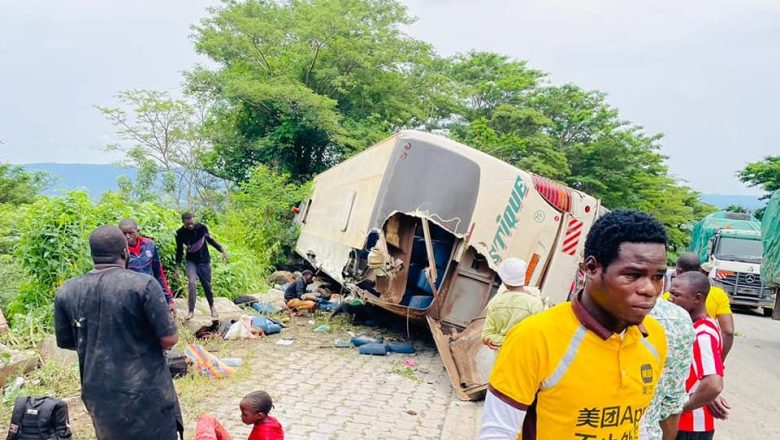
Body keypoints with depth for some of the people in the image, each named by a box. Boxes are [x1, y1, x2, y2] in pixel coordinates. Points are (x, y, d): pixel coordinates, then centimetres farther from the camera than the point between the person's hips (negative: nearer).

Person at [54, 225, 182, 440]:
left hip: (99, 394, 5)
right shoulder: (144, 284, -17)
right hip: (146, 392, -5)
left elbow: (65, 342, 9)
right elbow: (169, 339, -16)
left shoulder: (66, 291, -4)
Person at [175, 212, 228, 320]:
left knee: (207, 285, 8)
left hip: (204, 261, 1)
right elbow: (179, 251, -4)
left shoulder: (202, 228, -15)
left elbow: (210, 240, 0)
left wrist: (222, 251, -7)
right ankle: (191, 311, -10)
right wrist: (177, 268, -4)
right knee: (191, 283, -21)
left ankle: (212, 307, 32)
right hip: (191, 261, 0)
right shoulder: (180, 233, -14)